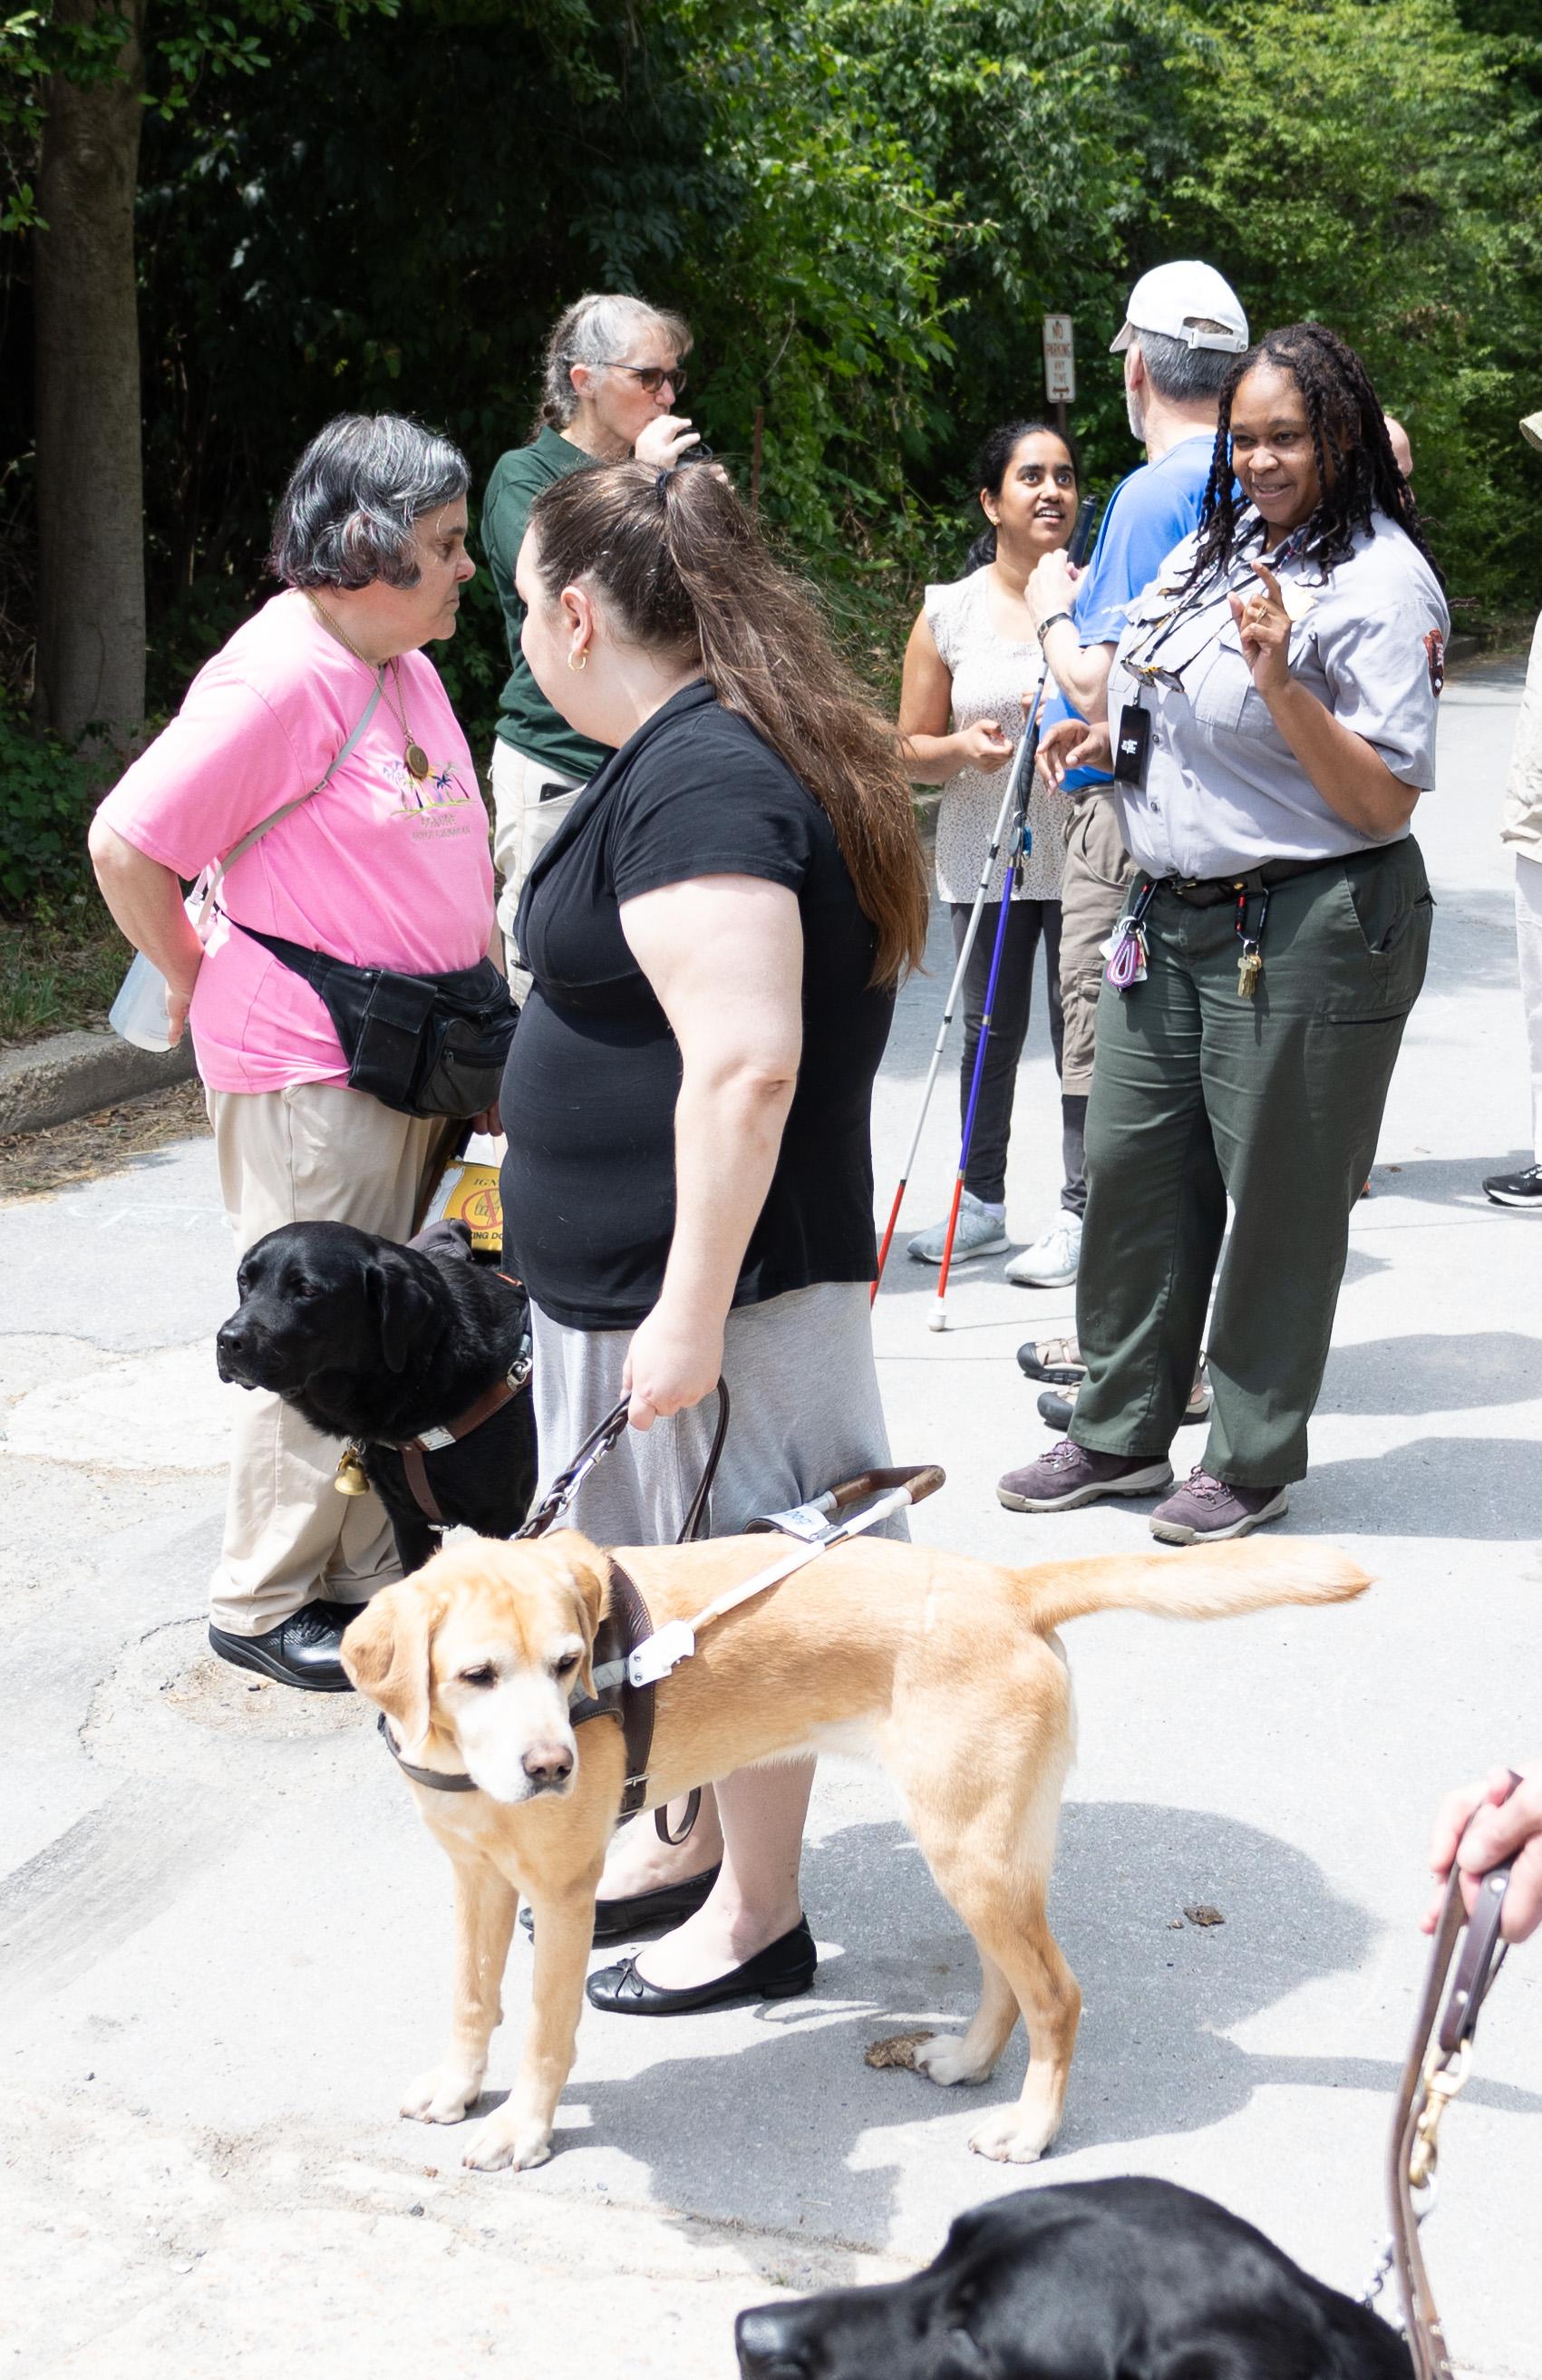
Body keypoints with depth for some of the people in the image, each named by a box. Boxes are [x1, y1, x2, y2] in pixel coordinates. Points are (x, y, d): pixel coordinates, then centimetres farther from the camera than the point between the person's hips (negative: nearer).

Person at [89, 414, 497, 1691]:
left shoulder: (404, 663, 11)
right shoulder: (283, 675, -18)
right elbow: (126, 844, -18)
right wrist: (201, 986, -7)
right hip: (307, 1070, -9)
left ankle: (374, 1575, 27)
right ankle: (262, 1605, 15)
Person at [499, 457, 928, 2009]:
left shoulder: (694, 779, -22)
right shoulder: (737, 746, 11)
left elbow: (747, 1064, -29)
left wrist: (691, 1307, -26)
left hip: (698, 1276, -10)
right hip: (645, 1266, 10)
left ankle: (757, 1918, 19)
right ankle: (689, 1843, 38)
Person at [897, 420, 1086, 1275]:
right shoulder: (949, 612, 4)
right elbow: (910, 749, 6)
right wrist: (964, 748, -14)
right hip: (986, 859, 1)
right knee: (989, 1034, 9)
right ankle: (981, 1200, 22)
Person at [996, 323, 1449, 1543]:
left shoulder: (1384, 582, -13)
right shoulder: (1216, 541, 10)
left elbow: (1385, 806, -19)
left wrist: (1282, 684, -27)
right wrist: (1110, 731, 14)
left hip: (1308, 936, -8)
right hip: (1170, 916, 8)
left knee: (1278, 1193, 4)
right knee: (1130, 1164, 12)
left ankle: (1256, 1458, 20)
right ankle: (1123, 1428, 28)